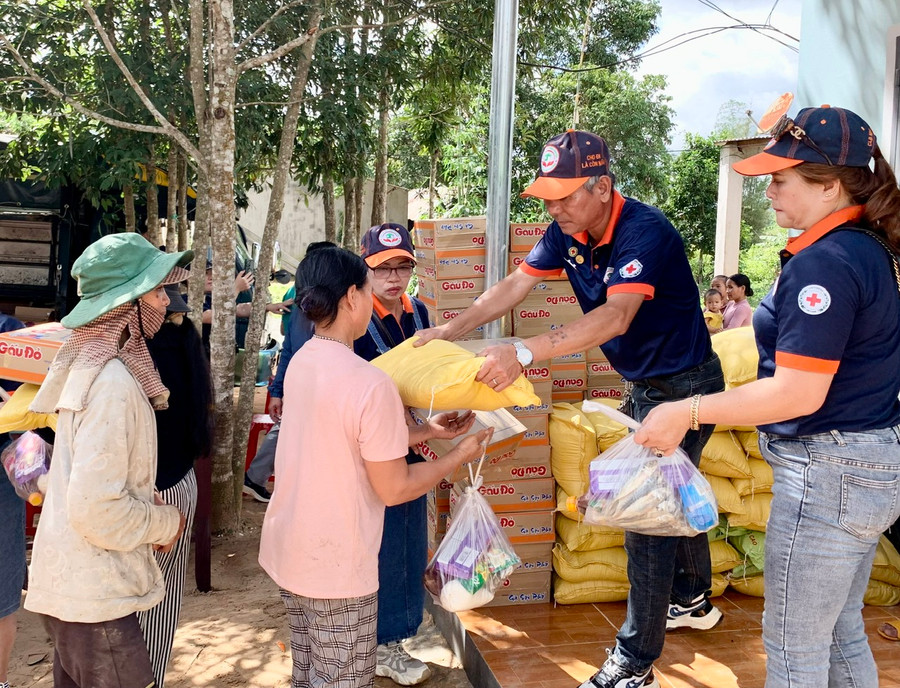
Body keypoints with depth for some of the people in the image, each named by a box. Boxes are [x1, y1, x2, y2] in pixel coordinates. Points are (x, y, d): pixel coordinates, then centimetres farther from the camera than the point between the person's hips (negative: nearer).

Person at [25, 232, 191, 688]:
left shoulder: (88, 367, 8)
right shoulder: (114, 384, -22)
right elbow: (97, 510, -26)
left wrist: (150, 508, 7)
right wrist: (165, 523, -10)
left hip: (65, 583, 10)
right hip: (95, 597, -10)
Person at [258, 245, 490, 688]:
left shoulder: (301, 362, 1)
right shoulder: (371, 384, -24)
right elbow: (394, 489, -17)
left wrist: (426, 431, 12)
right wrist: (460, 456, -3)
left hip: (286, 550, 8)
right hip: (336, 568, -8)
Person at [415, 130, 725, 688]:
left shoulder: (645, 232, -29)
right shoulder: (568, 232, -4)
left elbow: (615, 316, -41)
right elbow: (516, 285, -1)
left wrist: (524, 353, -50)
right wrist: (451, 329, -11)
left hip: (685, 386, -9)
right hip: (645, 385, 9)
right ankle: (694, 601, 45)